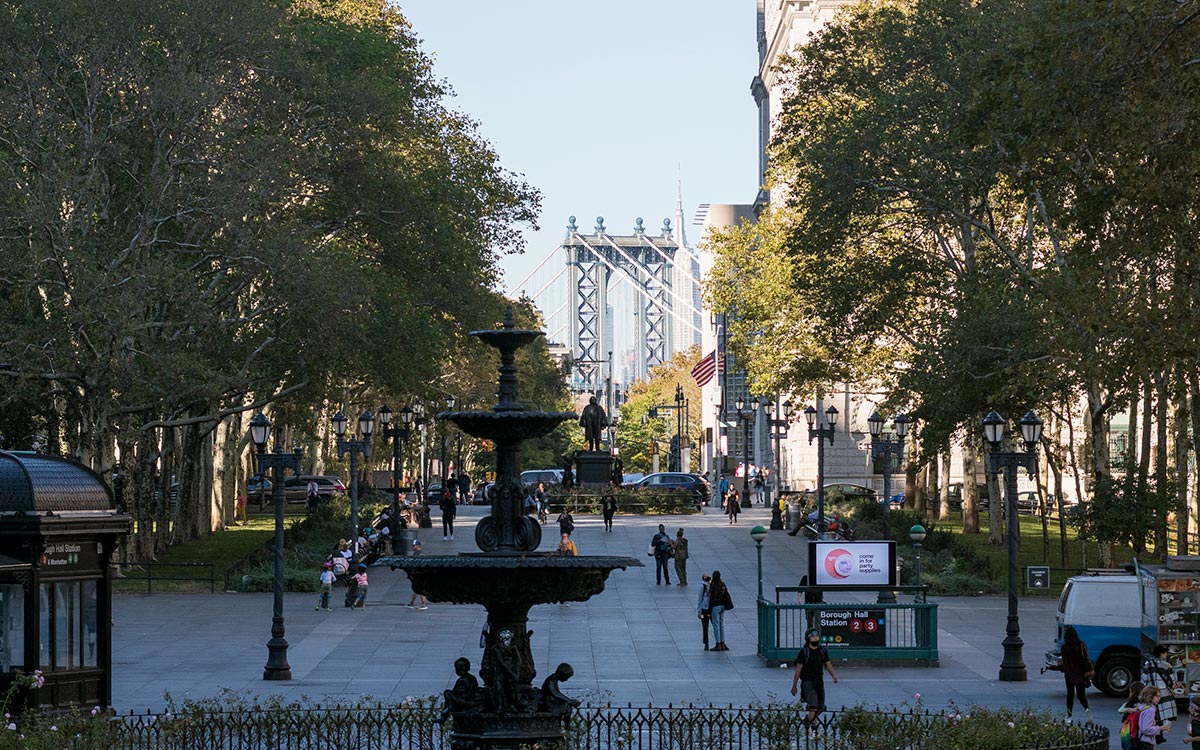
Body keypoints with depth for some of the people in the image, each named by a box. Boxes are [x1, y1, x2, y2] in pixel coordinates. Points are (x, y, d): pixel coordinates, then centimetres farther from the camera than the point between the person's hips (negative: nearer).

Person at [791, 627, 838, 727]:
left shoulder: (823, 651, 8)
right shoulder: (804, 651, -6)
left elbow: (828, 665, 8)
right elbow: (798, 669, -4)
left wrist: (834, 675, -13)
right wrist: (794, 686, -4)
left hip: (819, 682, 5)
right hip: (807, 682, -5)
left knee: (819, 708, 7)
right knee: (814, 706, -20)